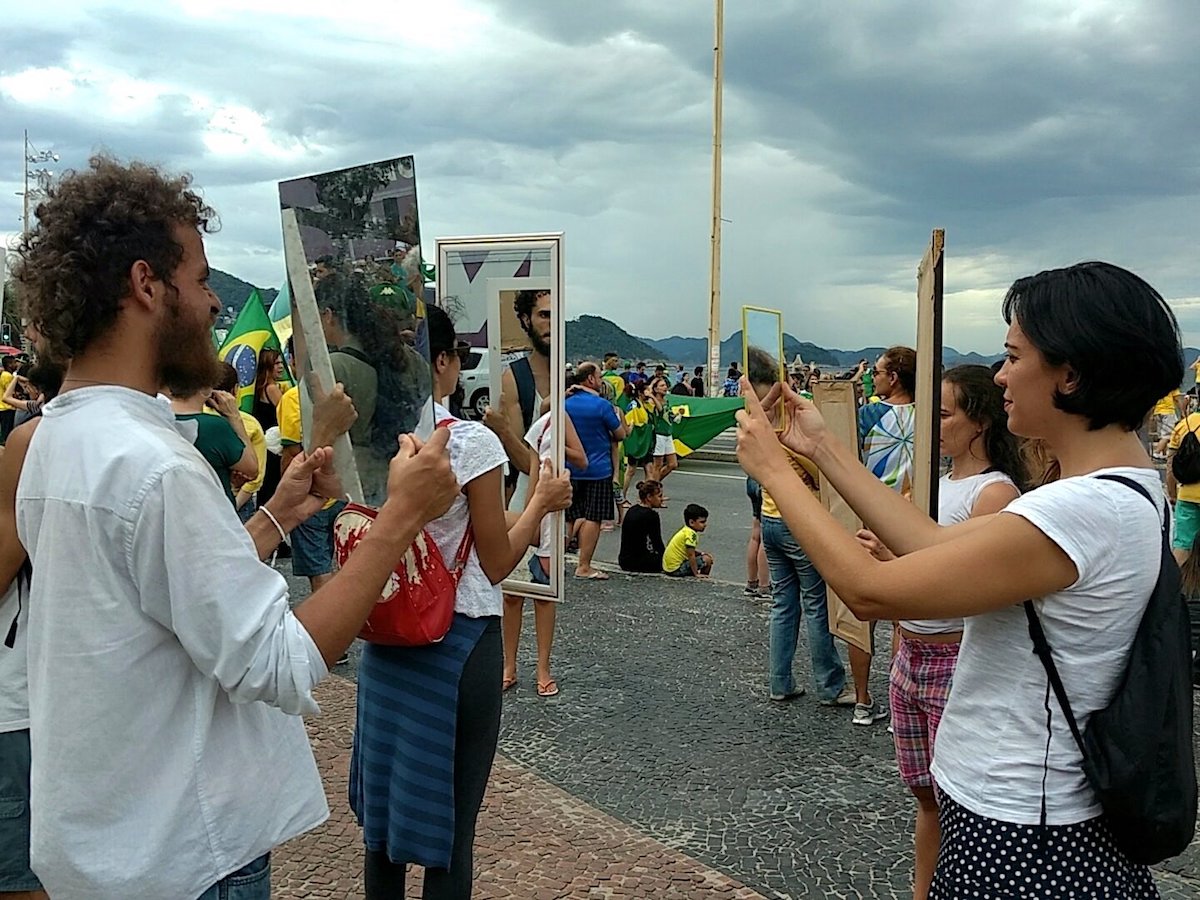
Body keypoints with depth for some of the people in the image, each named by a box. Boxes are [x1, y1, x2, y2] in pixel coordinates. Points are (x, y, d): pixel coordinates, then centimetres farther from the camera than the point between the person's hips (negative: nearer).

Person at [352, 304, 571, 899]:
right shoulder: (472, 442, -17)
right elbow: (496, 564, -11)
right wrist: (542, 501, 1)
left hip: (386, 640, 6)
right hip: (460, 642, -6)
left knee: (383, 802, 19)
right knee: (451, 820, 8)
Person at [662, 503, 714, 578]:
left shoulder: (685, 530, 9)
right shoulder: (691, 534, -20)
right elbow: (691, 555, -23)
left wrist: (702, 553, 12)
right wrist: (696, 574, -17)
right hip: (676, 569, -10)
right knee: (707, 559, -9)